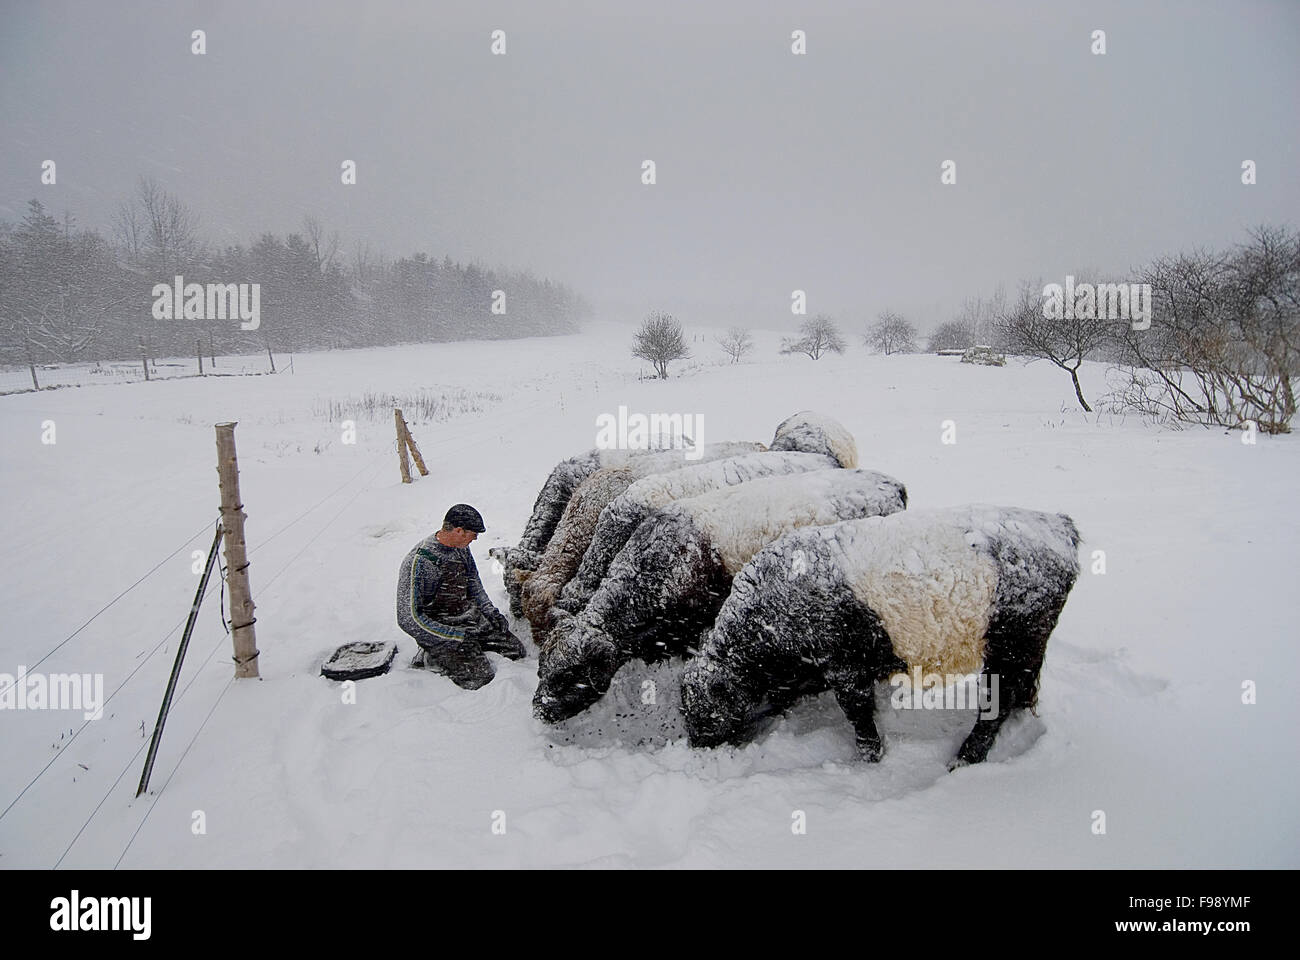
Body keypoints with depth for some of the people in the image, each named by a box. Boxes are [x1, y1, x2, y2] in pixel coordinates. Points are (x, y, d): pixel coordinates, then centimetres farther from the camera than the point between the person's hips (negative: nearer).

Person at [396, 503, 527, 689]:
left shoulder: (461, 547, 1)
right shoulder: (418, 562, -24)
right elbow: (408, 620, -24)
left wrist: (491, 612, 3)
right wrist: (458, 635, -25)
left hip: (470, 617, 7)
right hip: (438, 630, -7)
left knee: (518, 652, -1)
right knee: (479, 677, -22)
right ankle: (431, 658, 1)